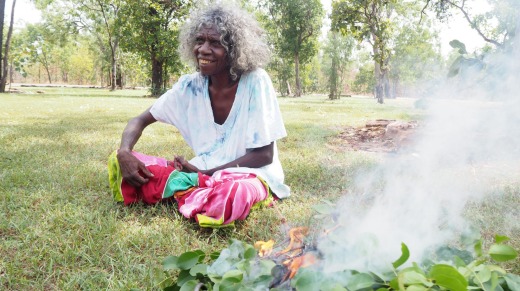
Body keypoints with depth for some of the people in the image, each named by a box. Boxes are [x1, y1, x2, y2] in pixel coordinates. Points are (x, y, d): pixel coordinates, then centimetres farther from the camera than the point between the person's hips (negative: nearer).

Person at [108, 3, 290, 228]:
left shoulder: (256, 82, -17)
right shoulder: (190, 85, -5)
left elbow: (264, 155, -14)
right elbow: (140, 120, 2)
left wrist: (205, 172, -19)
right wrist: (124, 152, -20)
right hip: (205, 173, 4)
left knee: (232, 195, -42)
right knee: (121, 162, -10)